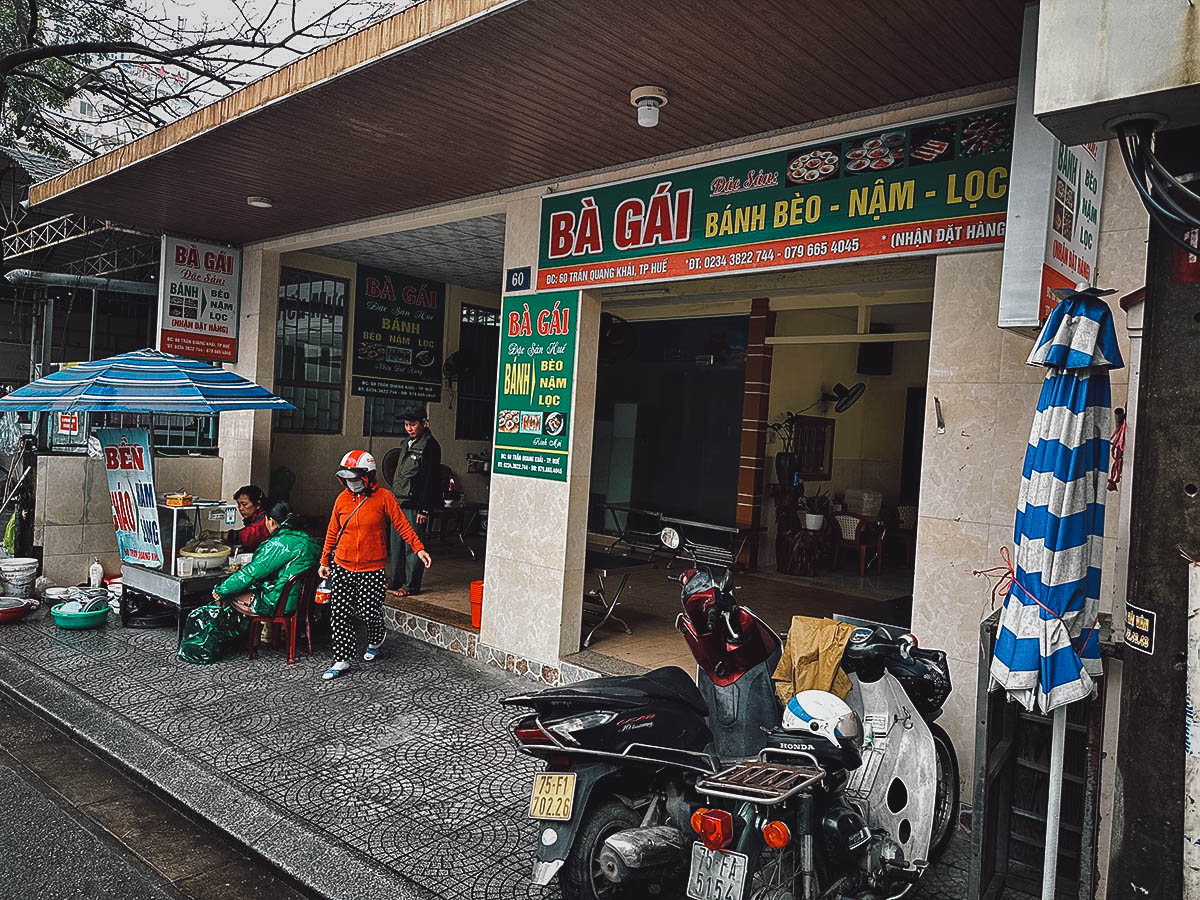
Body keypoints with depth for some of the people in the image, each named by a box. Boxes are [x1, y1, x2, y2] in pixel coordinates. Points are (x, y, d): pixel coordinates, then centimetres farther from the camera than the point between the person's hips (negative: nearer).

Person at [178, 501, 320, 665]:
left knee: (226, 596, 7)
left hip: (277, 603, -9)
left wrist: (222, 590, -5)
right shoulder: (308, 540, 7)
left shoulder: (280, 543, -21)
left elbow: (253, 572, -17)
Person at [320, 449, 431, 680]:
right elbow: (332, 532, 13)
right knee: (340, 615, 3)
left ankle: (375, 640, 34)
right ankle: (341, 660, 16)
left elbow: (402, 525, -6)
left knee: (370, 612, 0)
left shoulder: (383, 497, -7)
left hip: (372, 569, -3)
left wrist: (418, 548, -15)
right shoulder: (342, 499, 4)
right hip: (342, 568, 4)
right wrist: (324, 561, 17)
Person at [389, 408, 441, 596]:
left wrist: (424, 509, -19)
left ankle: (411, 586, 5)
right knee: (397, 545, 13)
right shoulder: (408, 445, 17)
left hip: (415, 506, -9)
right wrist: (394, 499, 19)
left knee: (412, 547, -3)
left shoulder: (429, 445, -11)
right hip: (399, 504, 9)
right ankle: (397, 582, 24)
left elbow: (430, 479, -16)